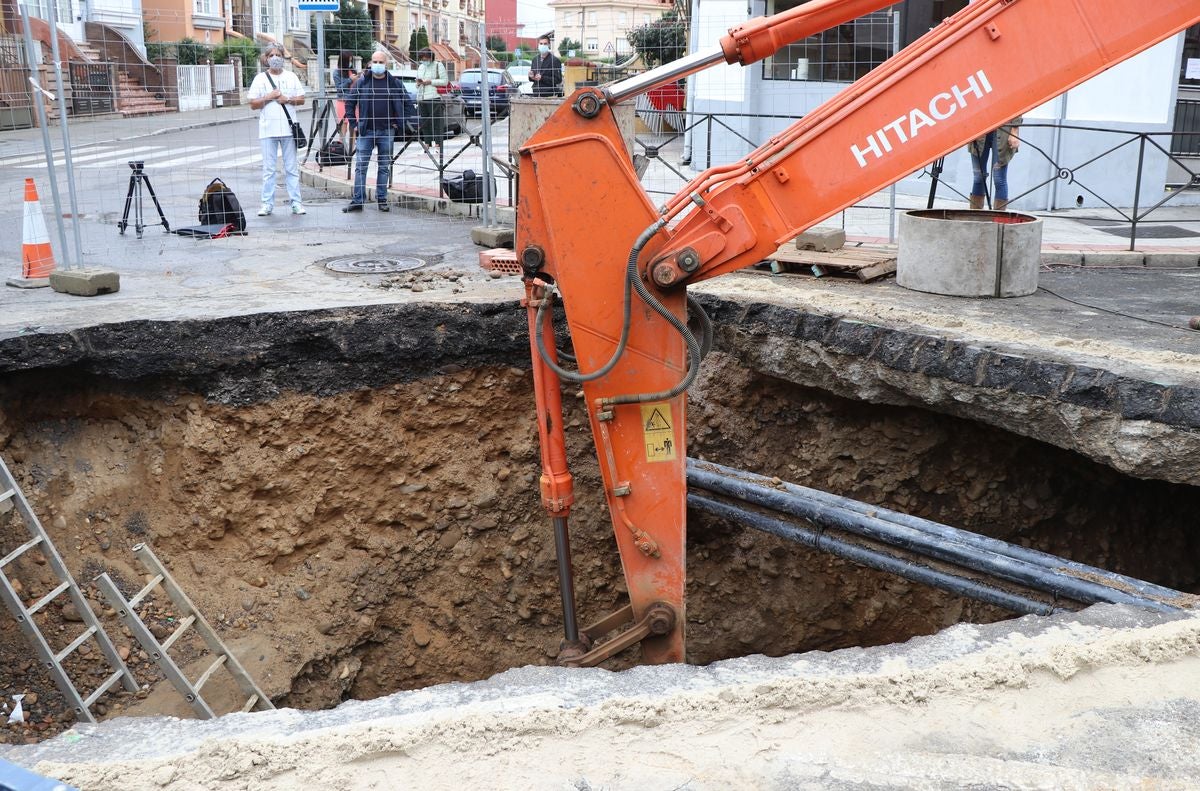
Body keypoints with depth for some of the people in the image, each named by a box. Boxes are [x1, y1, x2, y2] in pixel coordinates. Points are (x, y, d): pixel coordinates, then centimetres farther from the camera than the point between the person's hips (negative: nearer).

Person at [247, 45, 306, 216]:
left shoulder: (291, 77, 11)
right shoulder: (260, 78, 6)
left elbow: (301, 100, 9)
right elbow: (253, 104, 3)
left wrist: (287, 99, -8)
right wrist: (269, 97, -10)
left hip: (288, 128, 1)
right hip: (268, 130, -1)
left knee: (292, 168, 3)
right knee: (268, 169, 1)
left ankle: (296, 202, 6)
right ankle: (267, 204, 5)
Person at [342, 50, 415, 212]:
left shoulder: (395, 83, 4)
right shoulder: (362, 82, 3)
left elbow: (408, 103, 10)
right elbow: (349, 103, 9)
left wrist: (400, 123, 3)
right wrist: (354, 124, 2)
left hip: (387, 132, 0)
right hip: (366, 131, 0)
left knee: (384, 167, 7)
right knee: (361, 166, -2)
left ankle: (382, 200, 14)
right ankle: (358, 200, 1)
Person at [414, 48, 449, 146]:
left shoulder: (438, 65, 2)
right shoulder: (420, 67, 21)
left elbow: (445, 81, -6)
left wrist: (431, 82, -13)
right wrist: (418, 83, 5)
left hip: (434, 98, -6)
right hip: (421, 98, 6)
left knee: (436, 122, -9)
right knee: (424, 123, 4)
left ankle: (438, 143, -9)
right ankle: (427, 143, 9)